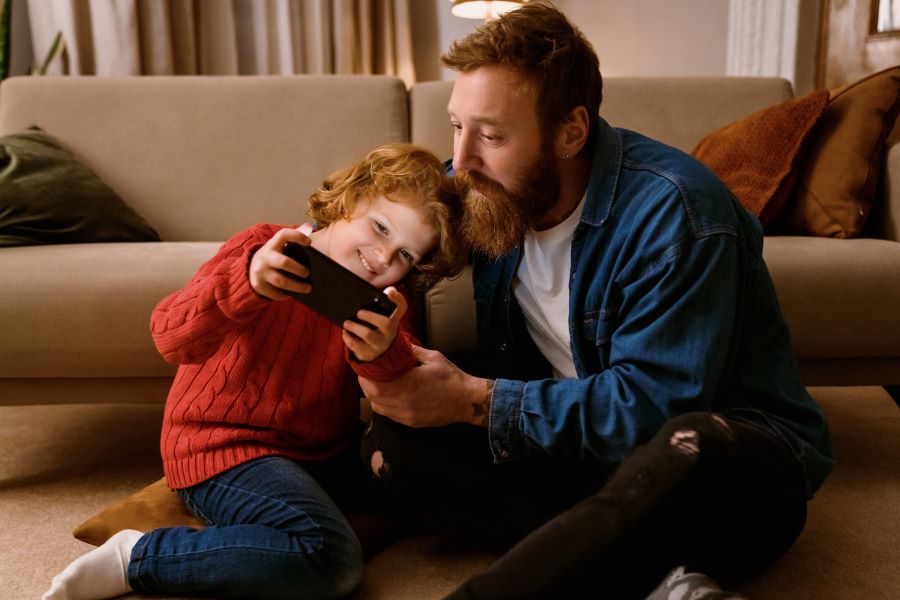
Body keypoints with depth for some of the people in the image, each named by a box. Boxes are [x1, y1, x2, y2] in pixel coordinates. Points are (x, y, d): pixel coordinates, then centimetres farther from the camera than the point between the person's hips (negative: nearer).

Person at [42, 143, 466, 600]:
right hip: (224, 448, -6)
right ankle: (136, 558, -12)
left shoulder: (382, 305, 3)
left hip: (322, 451, 6)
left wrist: (384, 355, -36)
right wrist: (248, 283, -43)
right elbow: (171, 338, -24)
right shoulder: (263, 249, -12)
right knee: (331, 560, -27)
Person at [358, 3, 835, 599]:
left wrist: (473, 399, -25)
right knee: (397, 438, -16)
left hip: (728, 458, -6)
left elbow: (651, 407, -26)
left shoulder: (672, 212, -22)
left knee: (693, 447, -42)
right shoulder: (490, 189, -1)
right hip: (575, 440, 7)